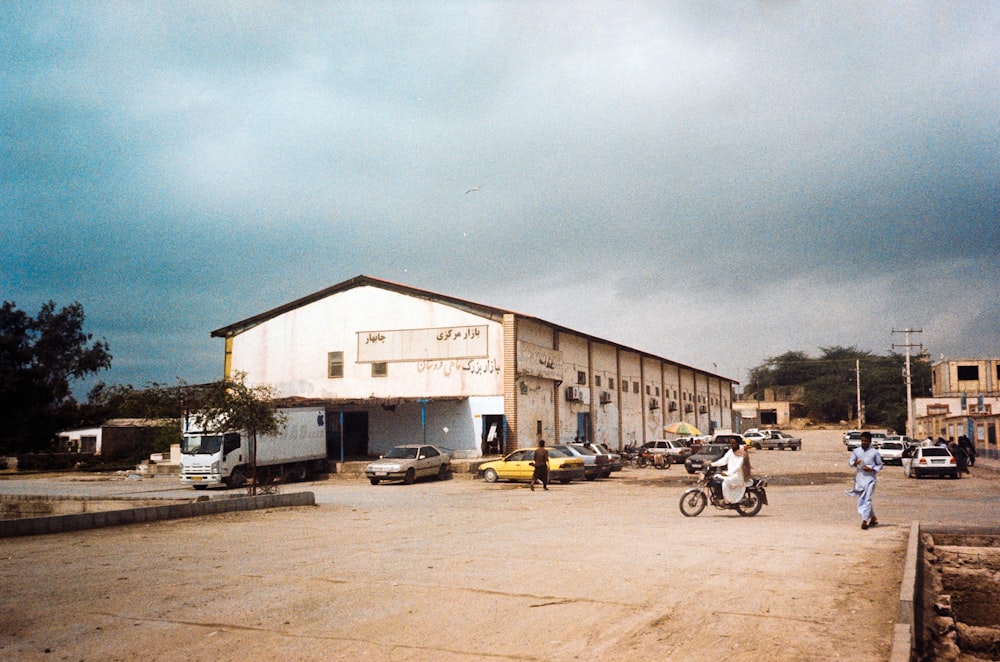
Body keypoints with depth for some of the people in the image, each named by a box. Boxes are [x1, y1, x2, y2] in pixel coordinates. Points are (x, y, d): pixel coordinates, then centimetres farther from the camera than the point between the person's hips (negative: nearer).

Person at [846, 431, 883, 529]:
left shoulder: (874, 452, -2)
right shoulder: (856, 451, 6)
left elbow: (880, 465, 5)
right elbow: (851, 462, 2)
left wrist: (871, 469, -13)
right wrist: (856, 463, -20)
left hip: (870, 478, -4)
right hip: (859, 478, 4)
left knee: (867, 499, -12)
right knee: (862, 499, 11)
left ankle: (865, 520, -11)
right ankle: (873, 518, 28)